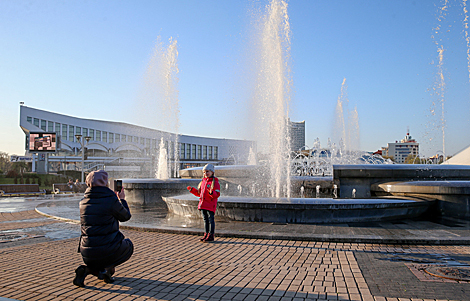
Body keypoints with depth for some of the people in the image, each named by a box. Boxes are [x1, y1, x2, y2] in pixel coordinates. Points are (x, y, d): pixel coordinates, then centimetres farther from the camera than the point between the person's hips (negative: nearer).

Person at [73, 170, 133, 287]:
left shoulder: (83, 202, 3)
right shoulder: (111, 200, -14)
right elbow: (126, 216, 2)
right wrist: (122, 200, 17)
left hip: (87, 254, 5)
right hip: (107, 250, -5)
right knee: (128, 245, 27)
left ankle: (86, 269, 2)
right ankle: (107, 268, 2)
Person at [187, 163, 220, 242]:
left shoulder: (215, 182, -6)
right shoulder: (203, 181, 15)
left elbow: (217, 194, -14)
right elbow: (199, 193, 23)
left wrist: (212, 192, -33)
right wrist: (192, 190, 12)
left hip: (210, 205, -7)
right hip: (202, 204, 7)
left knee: (211, 219, -2)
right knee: (205, 219, 13)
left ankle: (211, 235, 4)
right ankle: (206, 234, 21)